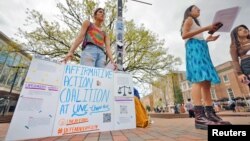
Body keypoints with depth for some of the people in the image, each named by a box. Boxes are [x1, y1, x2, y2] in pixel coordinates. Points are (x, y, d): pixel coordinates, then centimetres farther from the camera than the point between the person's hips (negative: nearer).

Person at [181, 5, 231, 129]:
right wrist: (205, 28, -7)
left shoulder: (195, 22, 39)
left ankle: (211, 114, -6)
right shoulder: (189, 19, 14)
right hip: (194, 48, -10)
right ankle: (199, 116, -33)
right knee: (199, 79, -27)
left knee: (207, 82, -4)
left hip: (201, 48, 10)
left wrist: (207, 39, 23)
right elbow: (184, 35, -6)